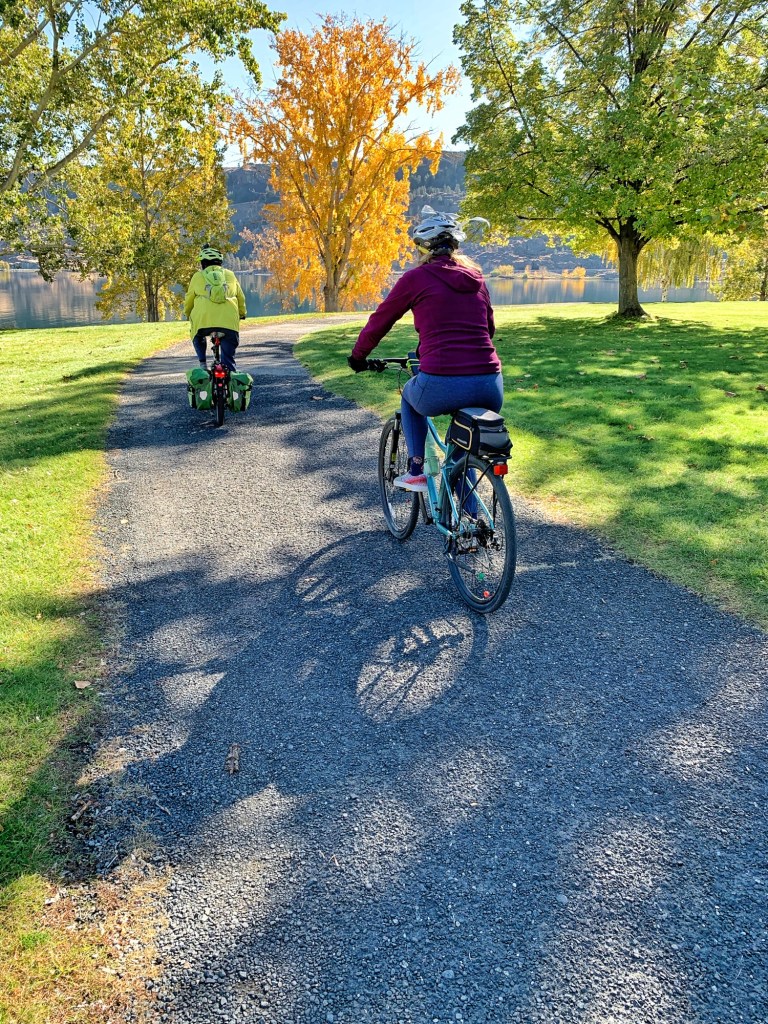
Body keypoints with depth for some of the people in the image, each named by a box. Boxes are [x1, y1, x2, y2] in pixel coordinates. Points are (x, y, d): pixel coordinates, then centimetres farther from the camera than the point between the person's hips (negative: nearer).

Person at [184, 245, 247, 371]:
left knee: (198, 337, 30)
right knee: (228, 358, 8)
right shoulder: (230, 275, 22)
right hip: (229, 321, 1)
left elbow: (189, 300, 24)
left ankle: (203, 364, 16)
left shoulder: (198, 276, 17)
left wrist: (187, 314, 43)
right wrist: (242, 313, 47)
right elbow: (241, 298, 30)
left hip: (203, 319, 0)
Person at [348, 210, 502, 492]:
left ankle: (416, 471, 27)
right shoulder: (475, 275, 18)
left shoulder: (416, 278, 4)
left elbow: (379, 322, 14)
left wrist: (357, 357, 31)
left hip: (442, 387, -4)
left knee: (410, 395, 33)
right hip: (490, 388, 4)